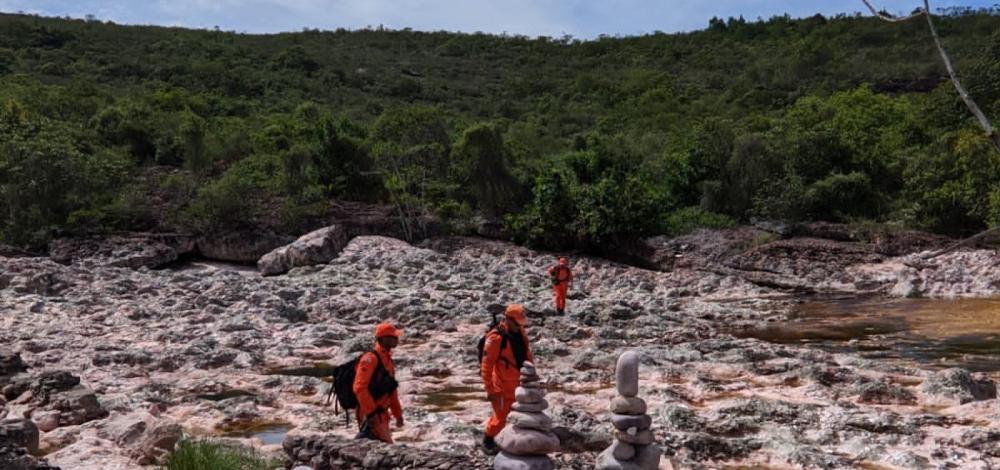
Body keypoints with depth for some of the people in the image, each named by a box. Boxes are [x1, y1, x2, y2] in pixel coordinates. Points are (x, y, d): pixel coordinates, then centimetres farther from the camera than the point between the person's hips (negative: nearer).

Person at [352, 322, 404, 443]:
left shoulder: (387, 359, 15)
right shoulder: (371, 358, -14)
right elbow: (359, 388, -22)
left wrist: (398, 414, 20)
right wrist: (371, 412, -25)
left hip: (381, 414, 9)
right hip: (371, 415, -9)